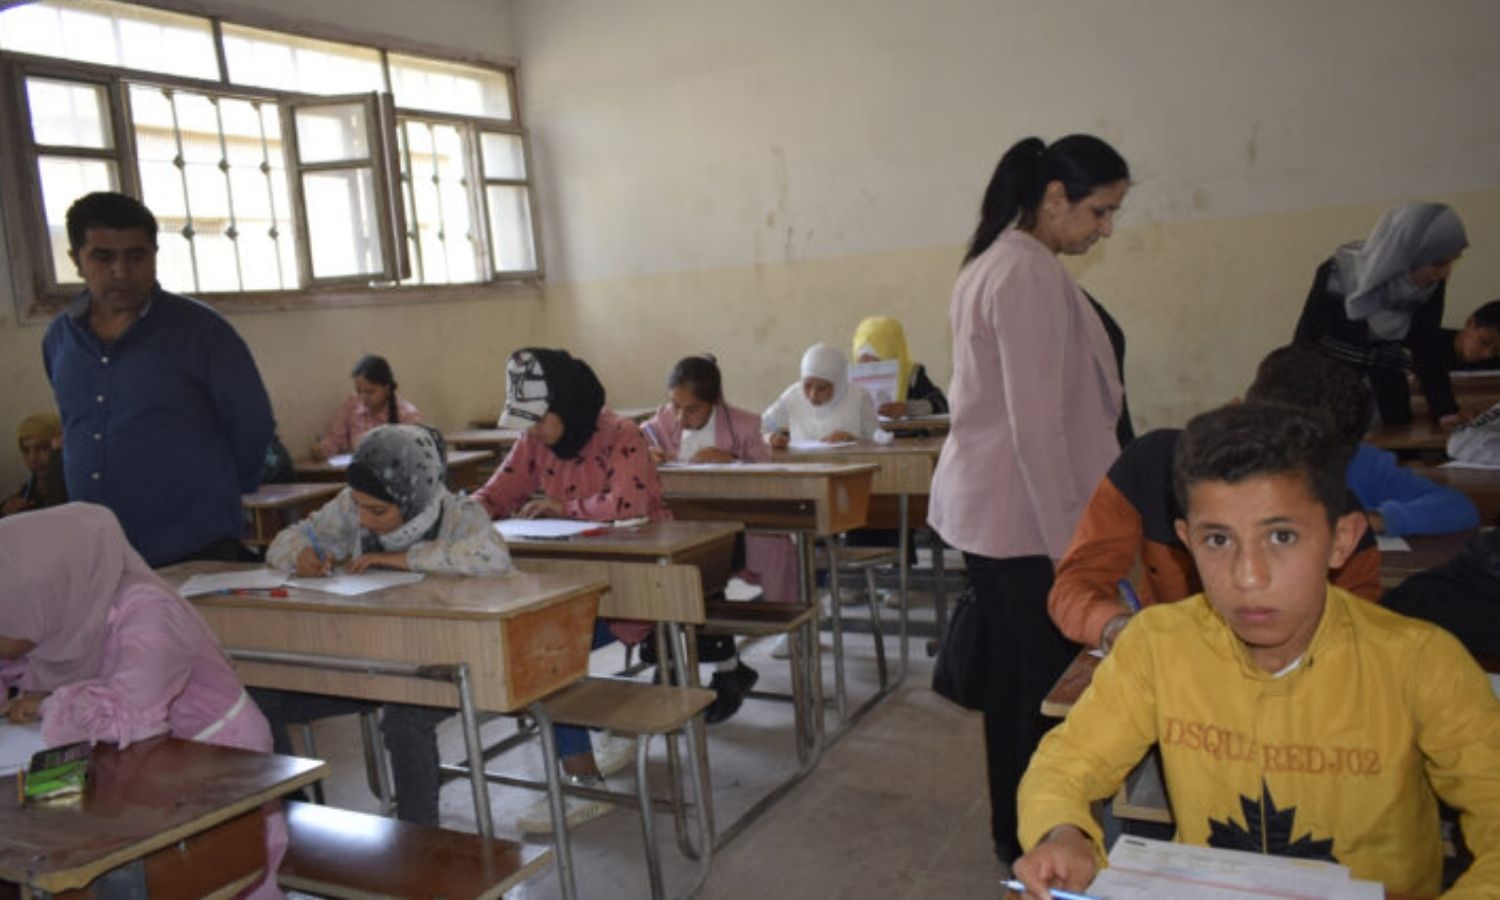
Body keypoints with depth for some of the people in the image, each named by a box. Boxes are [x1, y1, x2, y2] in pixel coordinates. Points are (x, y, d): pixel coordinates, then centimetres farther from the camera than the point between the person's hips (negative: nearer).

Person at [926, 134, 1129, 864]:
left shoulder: (991, 263, 14)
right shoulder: (1033, 274, -17)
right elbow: (1039, 425, -21)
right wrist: (1069, 542, -17)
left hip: (983, 506, 10)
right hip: (1025, 514, -10)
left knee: (1011, 675, 17)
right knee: (1053, 684, 1)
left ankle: (1013, 830, 31)